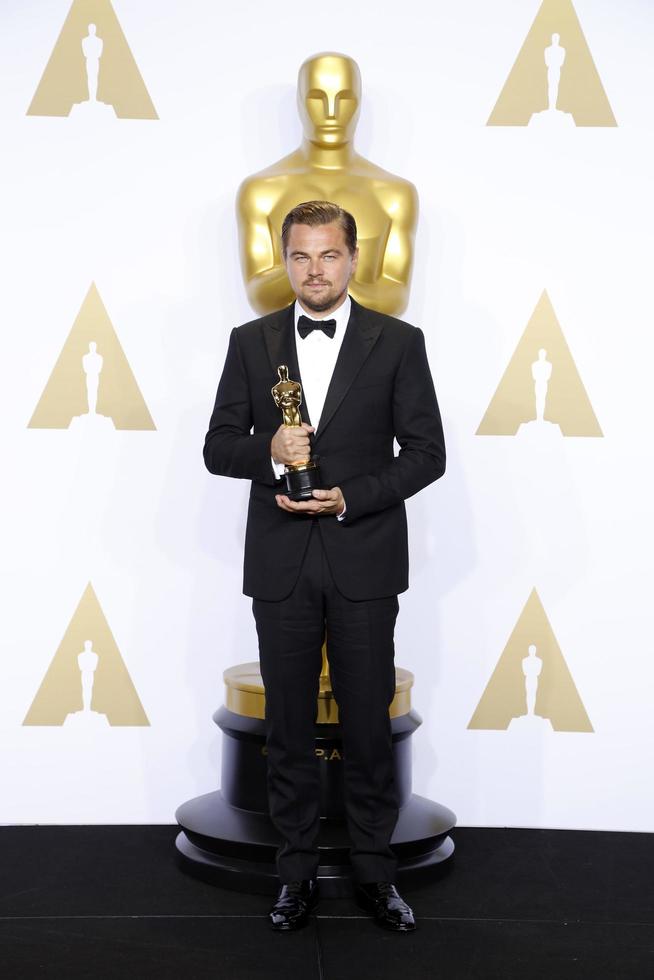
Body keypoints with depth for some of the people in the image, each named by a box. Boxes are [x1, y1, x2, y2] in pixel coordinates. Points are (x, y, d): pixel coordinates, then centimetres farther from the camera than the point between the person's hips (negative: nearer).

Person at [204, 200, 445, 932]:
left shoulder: (398, 342, 0)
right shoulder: (251, 342, 6)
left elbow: (426, 453, -2)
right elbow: (218, 447, 5)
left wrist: (351, 498, -15)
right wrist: (268, 450, -16)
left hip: (363, 561, -1)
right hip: (280, 563, 2)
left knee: (368, 723, 6)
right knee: (288, 726, 9)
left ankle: (375, 872, 21)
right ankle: (297, 872, 22)